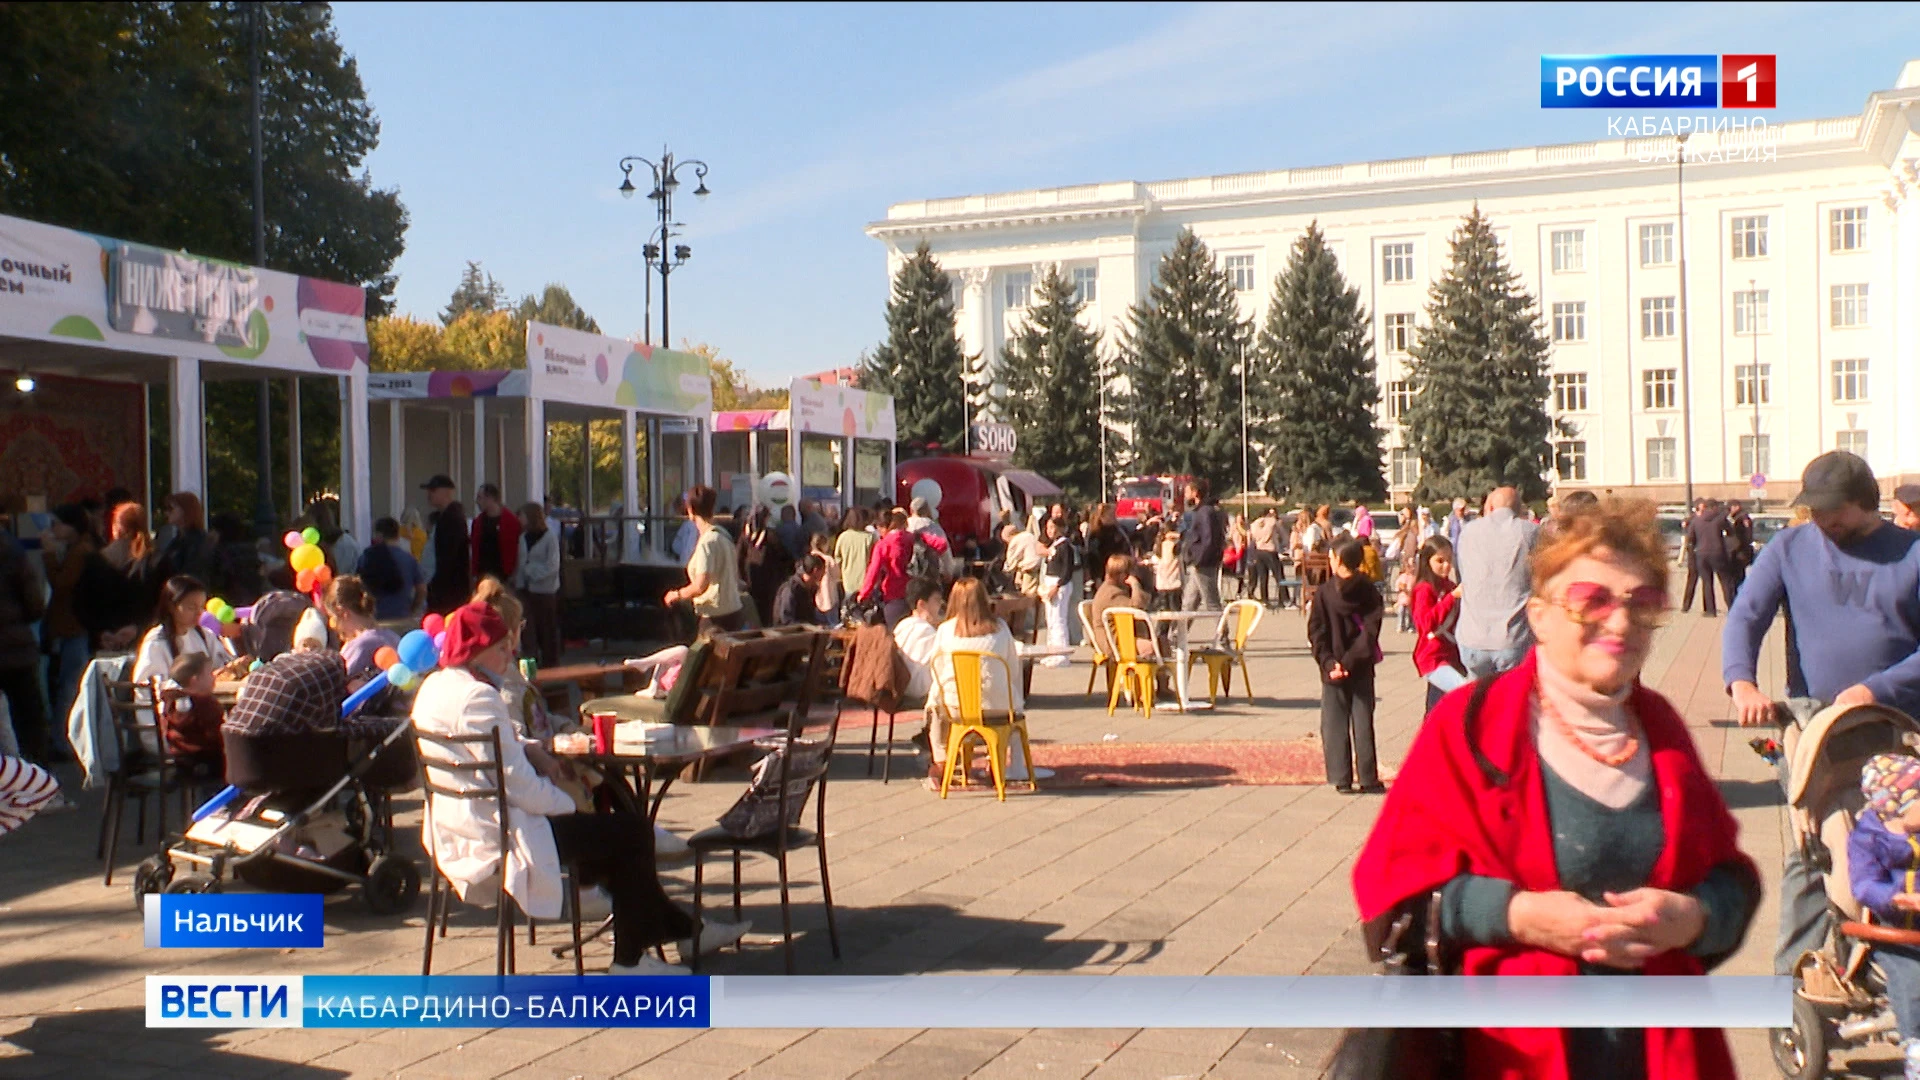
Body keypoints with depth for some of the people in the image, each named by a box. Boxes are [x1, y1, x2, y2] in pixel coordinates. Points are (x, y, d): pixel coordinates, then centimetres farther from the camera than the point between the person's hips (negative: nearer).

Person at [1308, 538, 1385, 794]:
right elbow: (1369, 632, -8)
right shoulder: (1369, 591, -2)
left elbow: (1316, 632, -9)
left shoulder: (1324, 593, -7)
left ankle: (1342, 779, 3)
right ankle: (1368, 778, 9)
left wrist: (1329, 663, -10)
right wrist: (1351, 660, -11)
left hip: (1333, 670, -2)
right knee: (1363, 723, 8)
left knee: (1334, 725, 5)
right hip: (1362, 669, 2)